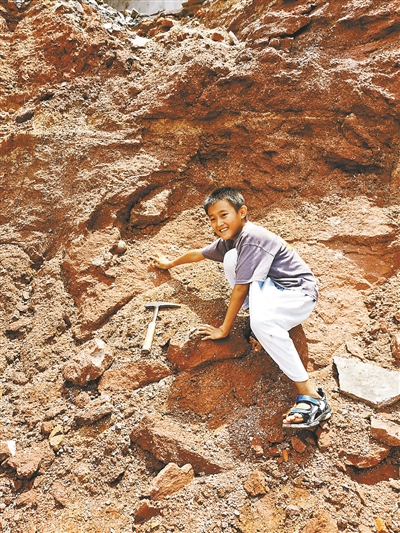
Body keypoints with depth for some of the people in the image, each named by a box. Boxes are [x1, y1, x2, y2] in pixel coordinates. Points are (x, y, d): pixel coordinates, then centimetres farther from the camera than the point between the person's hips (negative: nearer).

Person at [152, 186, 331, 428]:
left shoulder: (252, 238, -24)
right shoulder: (230, 239, 4)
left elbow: (239, 288, -22)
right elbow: (199, 253, 23)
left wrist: (224, 329, -14)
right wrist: (171, 263, 38)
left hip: (299, 292, -8)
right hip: (271, 286, 8)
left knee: (261, 321, -38)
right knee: (231, 258, -11)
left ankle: (312, 397, -31)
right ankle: (264, 311, -3)